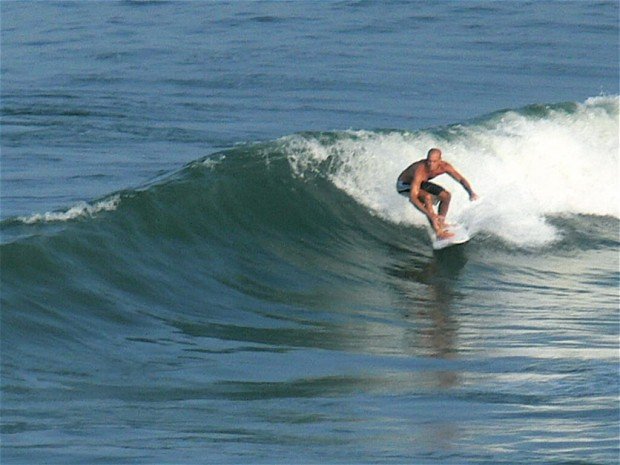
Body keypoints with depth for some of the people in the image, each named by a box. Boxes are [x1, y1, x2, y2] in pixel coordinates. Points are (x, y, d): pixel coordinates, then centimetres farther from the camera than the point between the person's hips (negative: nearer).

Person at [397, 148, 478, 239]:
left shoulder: (444, 166, -24)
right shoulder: (420, 171, -42)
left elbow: (461, 179, -14)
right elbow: (412, 198, -47)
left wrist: (471, 192, -34)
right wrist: (430, 214, -55)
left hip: (421, 183, 7)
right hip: (404, 185, -7)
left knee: (446, 195, -4)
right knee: (427, 197, -31)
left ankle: (441, 224, 13)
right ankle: (438, 232, -29)